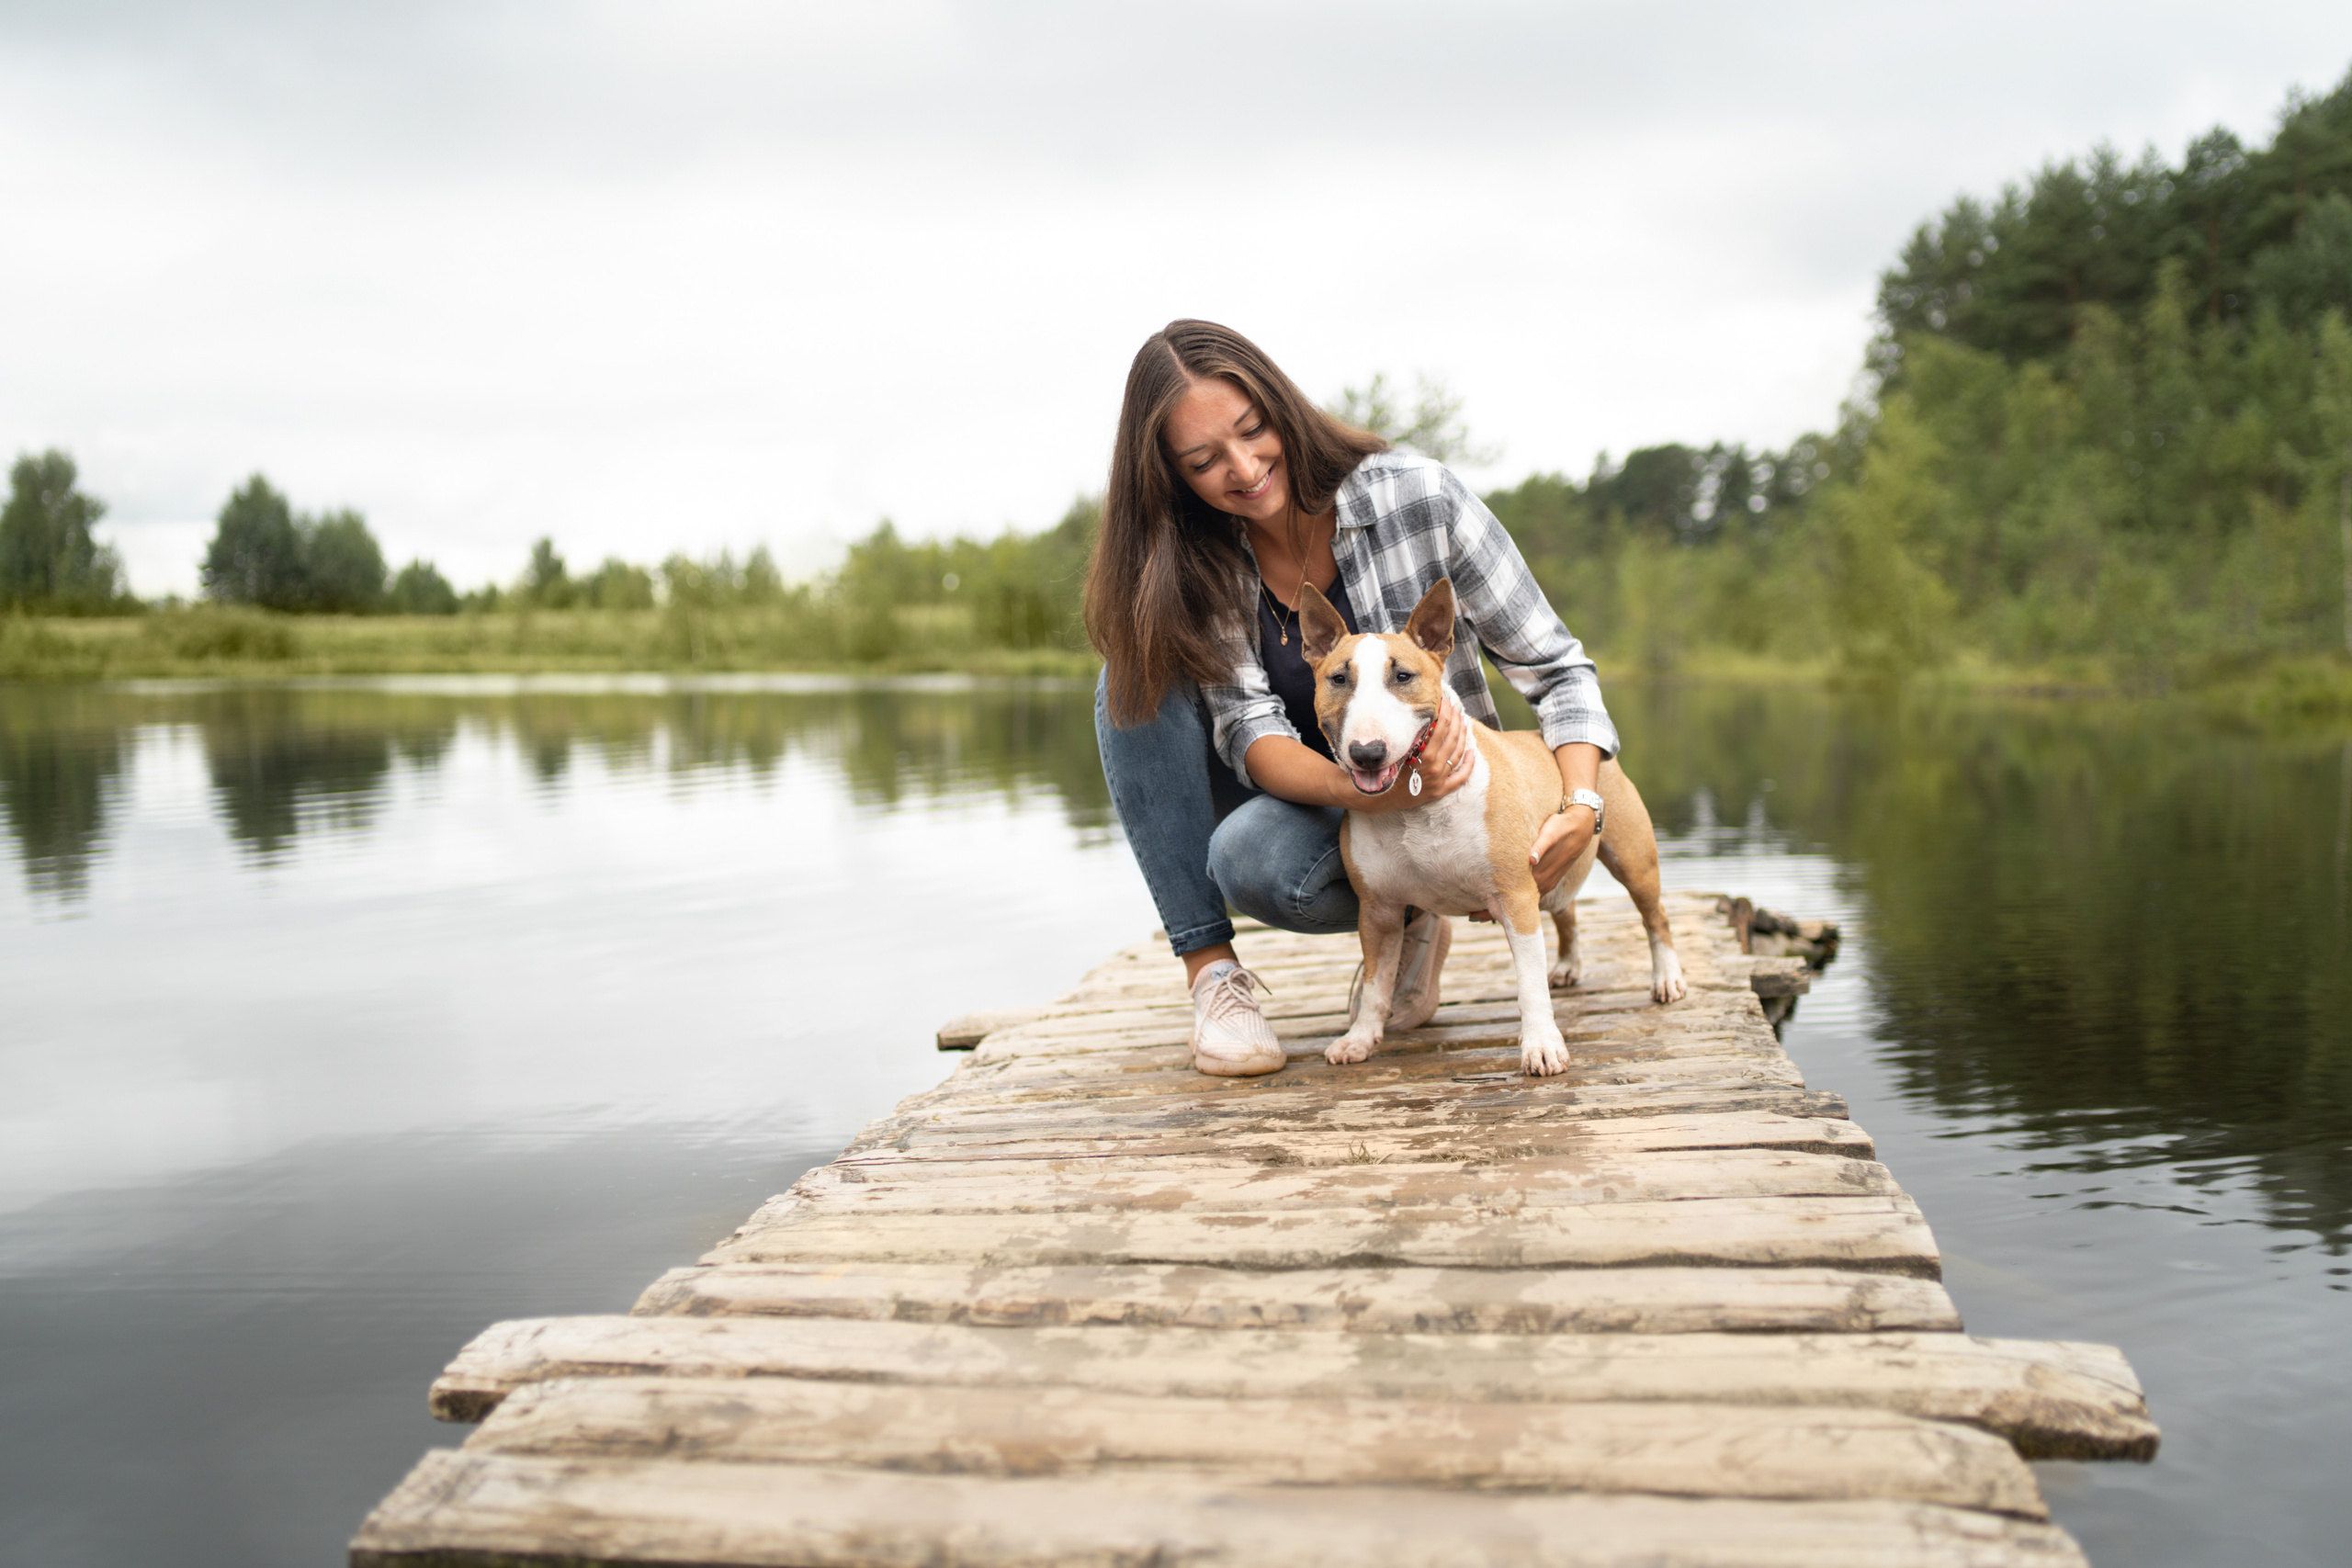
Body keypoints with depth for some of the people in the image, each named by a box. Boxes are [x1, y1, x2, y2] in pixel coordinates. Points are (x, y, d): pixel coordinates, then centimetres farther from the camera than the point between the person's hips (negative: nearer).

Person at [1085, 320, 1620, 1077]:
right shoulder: (1190, 561, -11)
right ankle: (1211, 968, -18)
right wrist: (1357, 791, -42)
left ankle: (1411, 917, -2)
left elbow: (1555, 668, -13)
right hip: (1301, 789, 4)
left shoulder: (1418, 498, -19)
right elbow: (1249, 731, -21)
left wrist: (1582, 808, -30)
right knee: (1139, 685, -21)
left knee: (1253, 860, -34)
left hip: (1423, 791, -4)